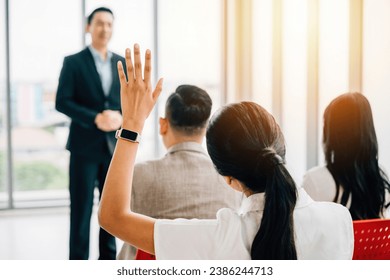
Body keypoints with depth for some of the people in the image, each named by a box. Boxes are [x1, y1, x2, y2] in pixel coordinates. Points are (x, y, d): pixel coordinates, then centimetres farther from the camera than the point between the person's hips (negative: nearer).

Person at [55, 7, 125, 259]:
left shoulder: (123, 63, 11)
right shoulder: (73, 62, 0)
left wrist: (122, 118, -11)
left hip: (115, 144, 4)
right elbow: (62, 102, -7)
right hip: (85, 146, -3)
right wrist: (95, 118, -19)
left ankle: (108, 258, 20)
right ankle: (78, 259, 10)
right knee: (81, 207, 1)